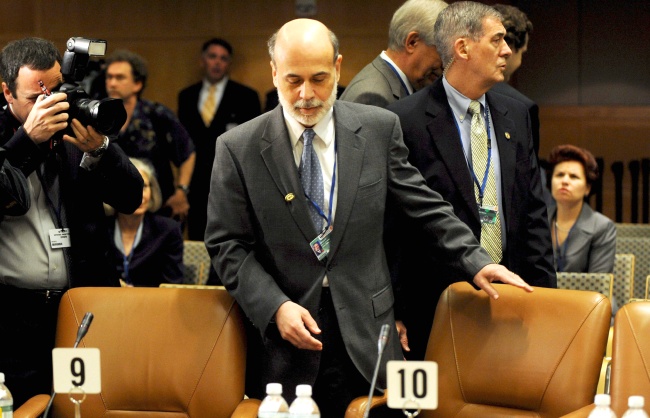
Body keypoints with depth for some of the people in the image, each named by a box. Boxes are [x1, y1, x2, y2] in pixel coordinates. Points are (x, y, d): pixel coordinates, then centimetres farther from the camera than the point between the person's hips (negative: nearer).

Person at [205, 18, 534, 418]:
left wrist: (475, 262, -1)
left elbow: (424, 205, 9)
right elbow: (228, 246, -1)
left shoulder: (379, 128, 3)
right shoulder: (237, 148, -2)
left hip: (367, 340, 1)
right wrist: (276, 306, -12)